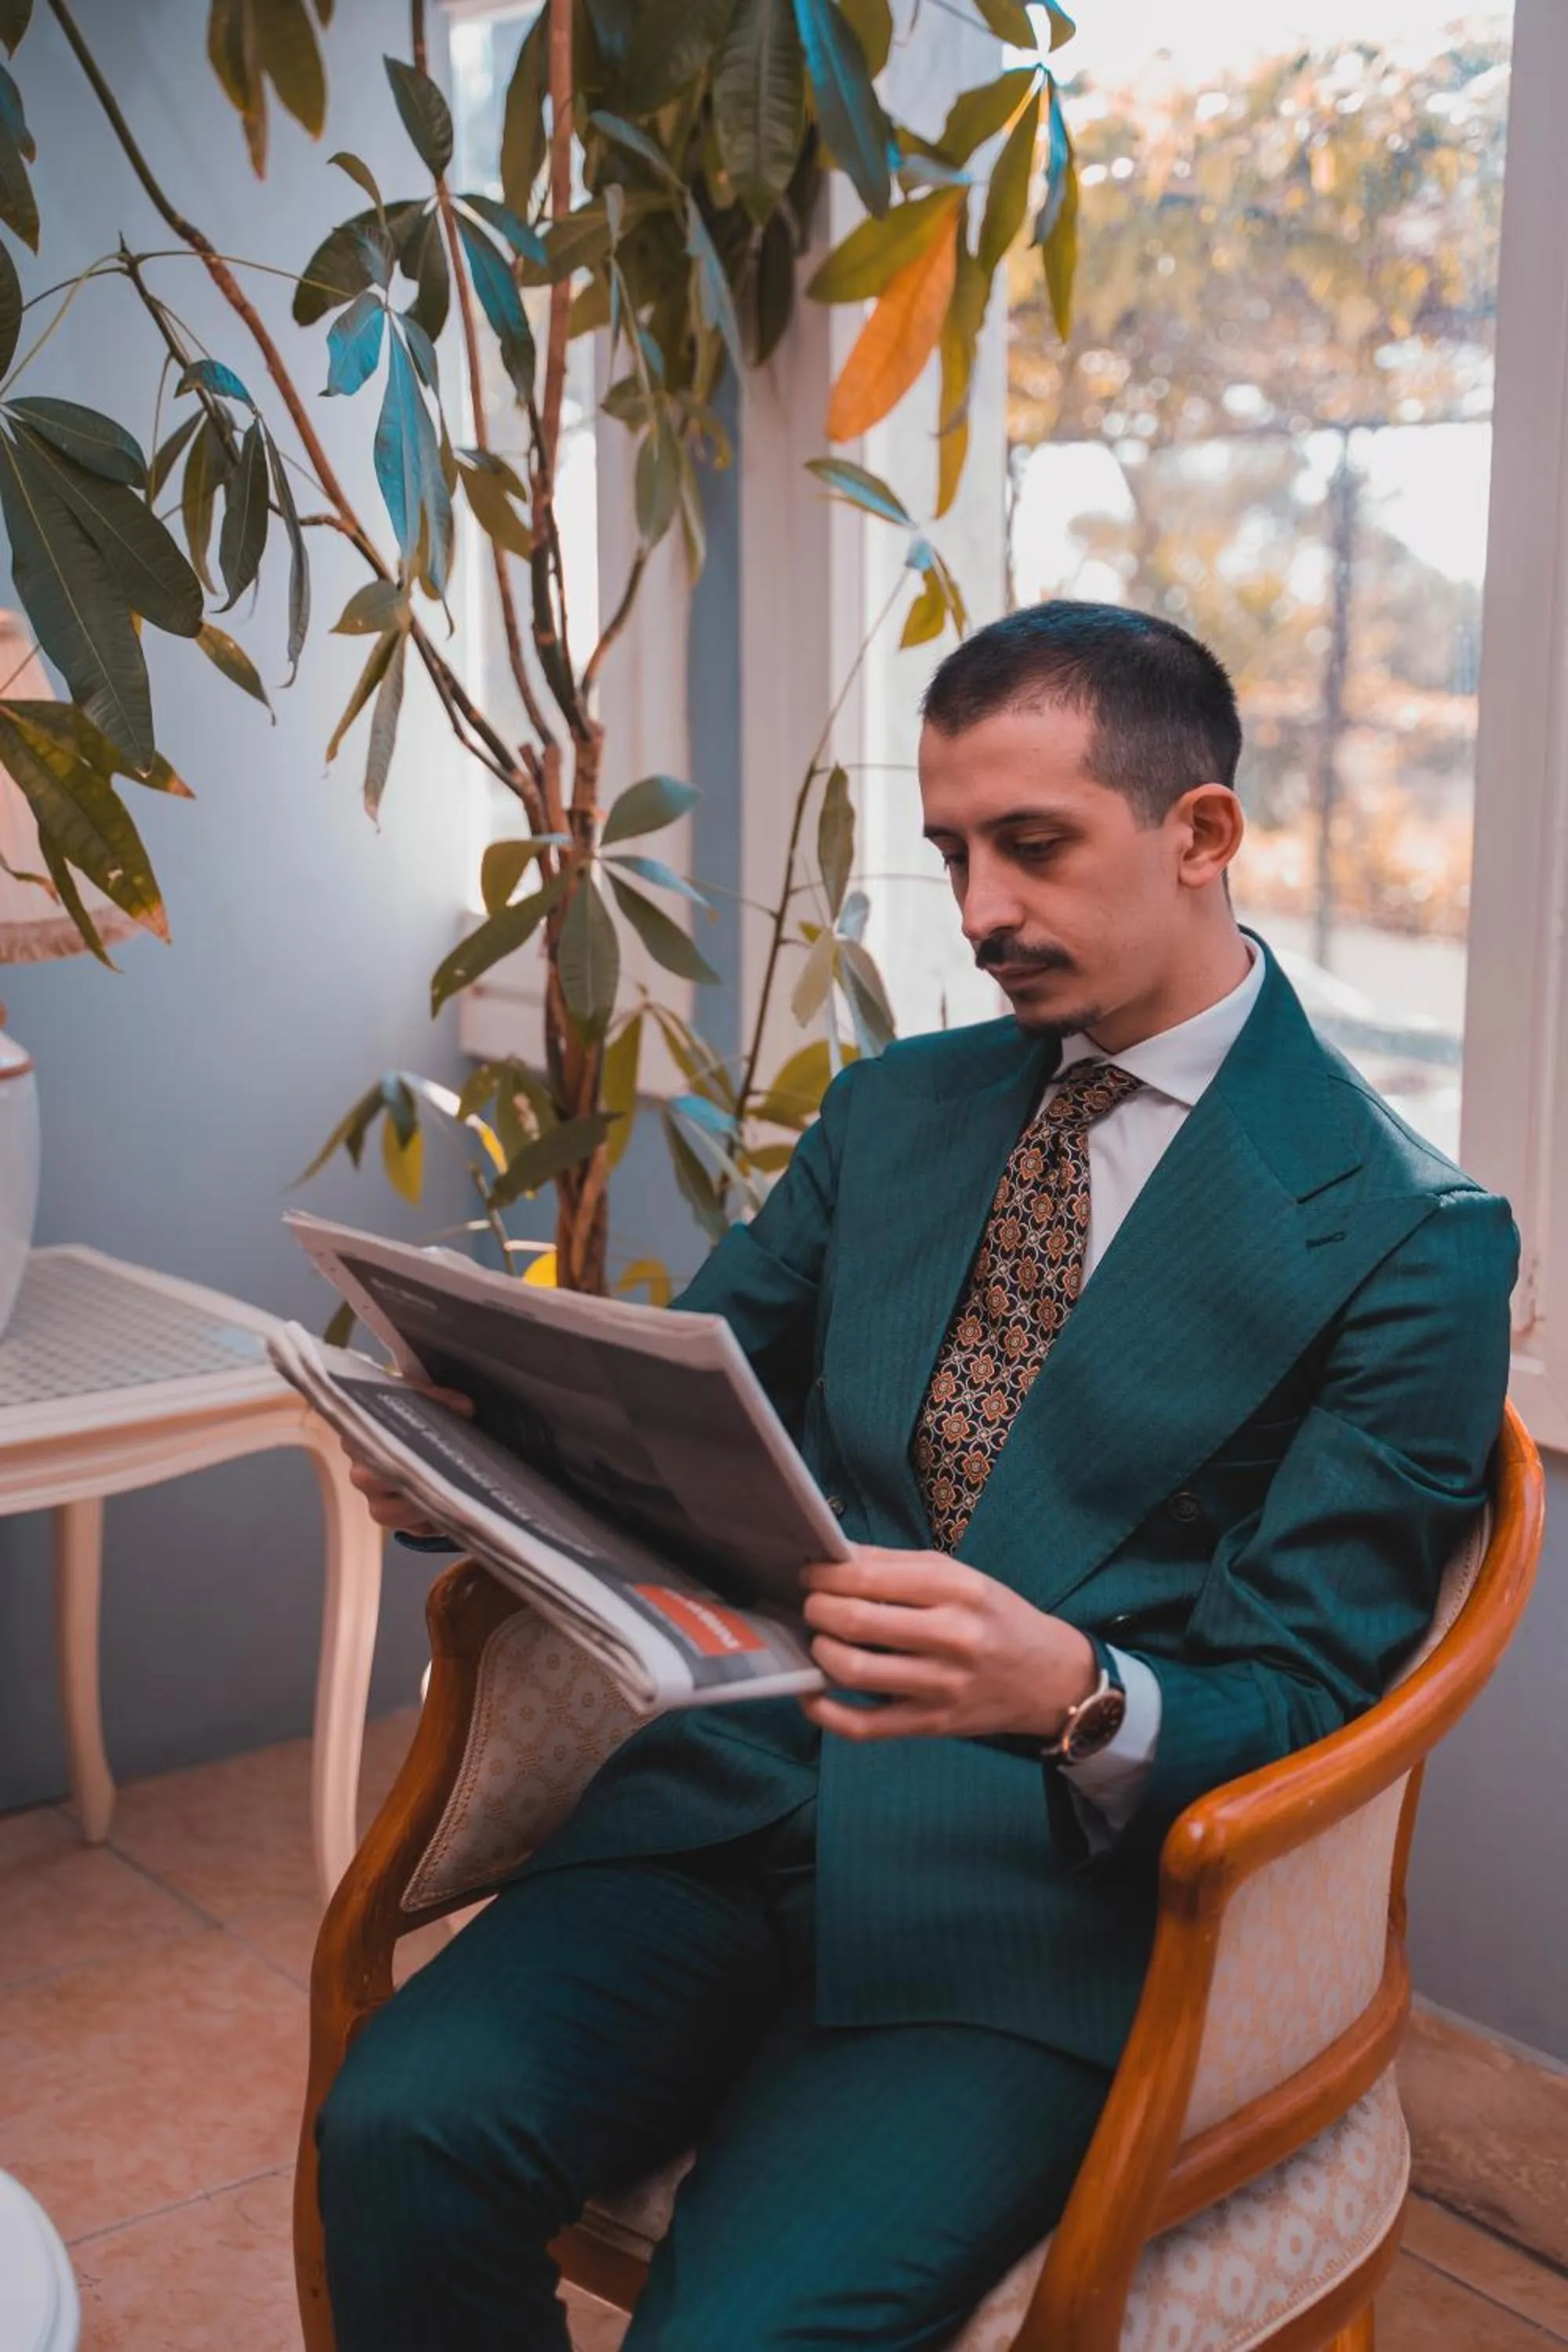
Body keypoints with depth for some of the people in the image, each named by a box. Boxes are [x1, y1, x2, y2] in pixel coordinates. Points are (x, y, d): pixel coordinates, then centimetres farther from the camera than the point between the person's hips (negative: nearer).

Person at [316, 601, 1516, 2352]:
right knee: (401, 2127, -20)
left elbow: (1298, 1692, -7)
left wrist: (1076, 1696, -29)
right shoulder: (892, 1109, 14)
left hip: (1036, 1875, -4)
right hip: (749, 1793, 5)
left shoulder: (1407, 1235, -4)